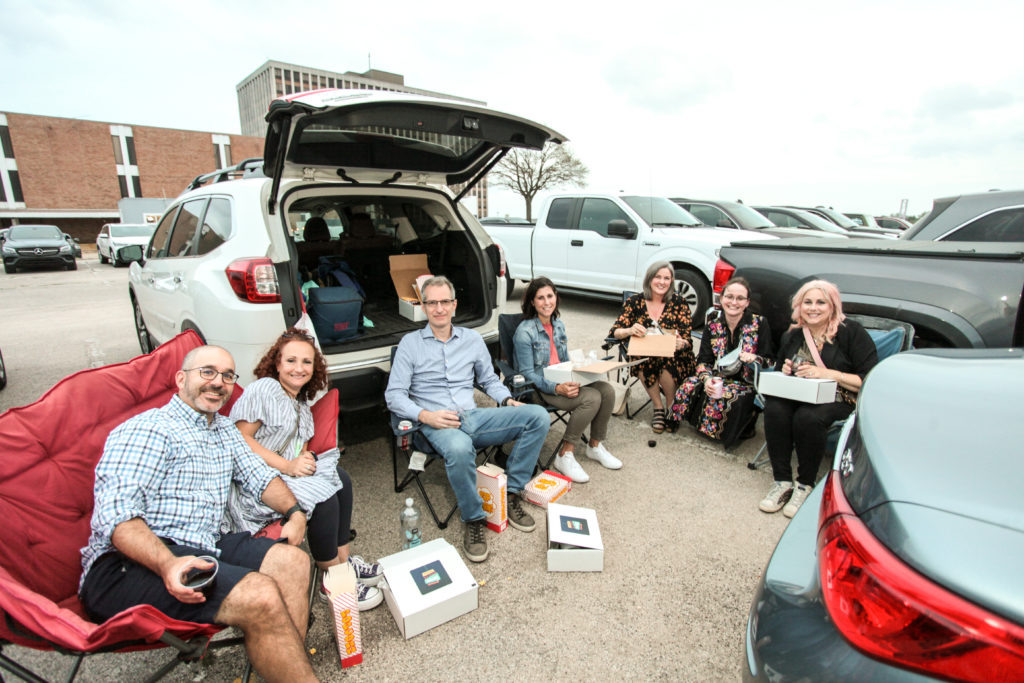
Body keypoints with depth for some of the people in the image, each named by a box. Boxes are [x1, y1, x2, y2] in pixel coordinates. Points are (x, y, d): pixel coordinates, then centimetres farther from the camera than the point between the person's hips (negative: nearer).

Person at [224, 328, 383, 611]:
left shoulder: (303, 405, 16)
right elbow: (240, 438, -18)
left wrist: (304, 459, -8)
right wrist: (287, 465, -23)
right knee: (324, 499, -23)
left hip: (283, 471, 9)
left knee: (340, 479, -7)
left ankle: (343, 560, 1)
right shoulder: (264, 389, -10)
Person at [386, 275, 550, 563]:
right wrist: (425, 415, -17)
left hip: (473, 416, 4)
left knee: (538, 416, -17)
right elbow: (394, 395, 0)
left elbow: (489, 380, 23)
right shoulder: (410, 343, 6)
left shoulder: (472, 339, 16)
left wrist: (508, 400, 2)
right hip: (437, 424, -4)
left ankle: (512, 493, -7)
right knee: (459, 449, -41)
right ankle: (474, 520, -14)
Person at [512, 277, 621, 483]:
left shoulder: (559, 325, 9)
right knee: (592, 398, -27)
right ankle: (565, 455, -15)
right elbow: (527, 374, -16)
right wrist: (557, 388, -29)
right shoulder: (525, 332, -14)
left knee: (607, 390, -15)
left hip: (562, 381, 7)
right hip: (538, 388, -7)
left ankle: (595, 445, 5)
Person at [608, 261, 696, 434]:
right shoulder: (635, 301, 2)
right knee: (644, 361, -33)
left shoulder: (678, 302, 1)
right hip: (643, 356, 1)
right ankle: (658, 408, -8)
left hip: (673, 356, -1)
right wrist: (629, 331, -27)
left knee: (666, 362, -34)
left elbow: (686, 339, -3)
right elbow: (615, 331, -4)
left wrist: (681, 343, -28)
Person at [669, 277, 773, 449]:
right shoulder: (713, 326, 1)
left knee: (728, 397, -34)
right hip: (721, 377, 3)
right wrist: (707, 379, -24)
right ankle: (702, 424, 2)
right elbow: (704, 360, -2)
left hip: (749, 383, -3)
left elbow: (768, 361, -5)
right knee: (689, 387, -23)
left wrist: (754, 359, -30)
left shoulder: (759, 324, -6)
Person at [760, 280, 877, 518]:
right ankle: (782, 480, -17)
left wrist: (827, 374, -19)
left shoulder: (852, 333, -2)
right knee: (774, 409, -30)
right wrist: (785, 371, -3)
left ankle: (805, 484, -13)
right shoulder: (792, 336, 11)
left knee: (807, 417, -36)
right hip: (798, 396, 4)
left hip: (840, 401, -4)